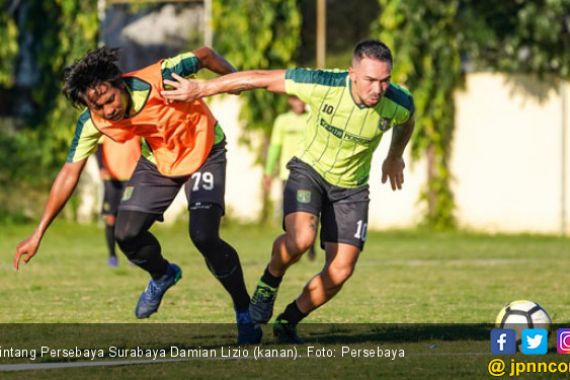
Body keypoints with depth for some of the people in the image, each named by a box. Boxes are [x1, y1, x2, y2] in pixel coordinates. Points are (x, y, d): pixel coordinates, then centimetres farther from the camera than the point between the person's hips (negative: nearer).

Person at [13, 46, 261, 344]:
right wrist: (38, 234, -14)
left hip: (203, 151, -4)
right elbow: (69, 174, -13)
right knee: (126, 233, -9)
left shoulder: (157, 80, -36)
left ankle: (245, 311, 1)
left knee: (203, 235, -21)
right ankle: (163, 276, 26)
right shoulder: (92, 123, -22)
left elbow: (205, 56, -20)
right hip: (158, 160, 4)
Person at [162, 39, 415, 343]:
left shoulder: (398, 104, -21)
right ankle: (269, 284, 1)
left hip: (351, 188, 3)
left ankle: (288, 322, 21)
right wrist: (200, 89, -15)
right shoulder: (323, 85, -29)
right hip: (310, 168, -3)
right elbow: (260, 79, -19)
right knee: (300, 238, -32)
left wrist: (395, 157, 25)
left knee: (340, 272, -5)